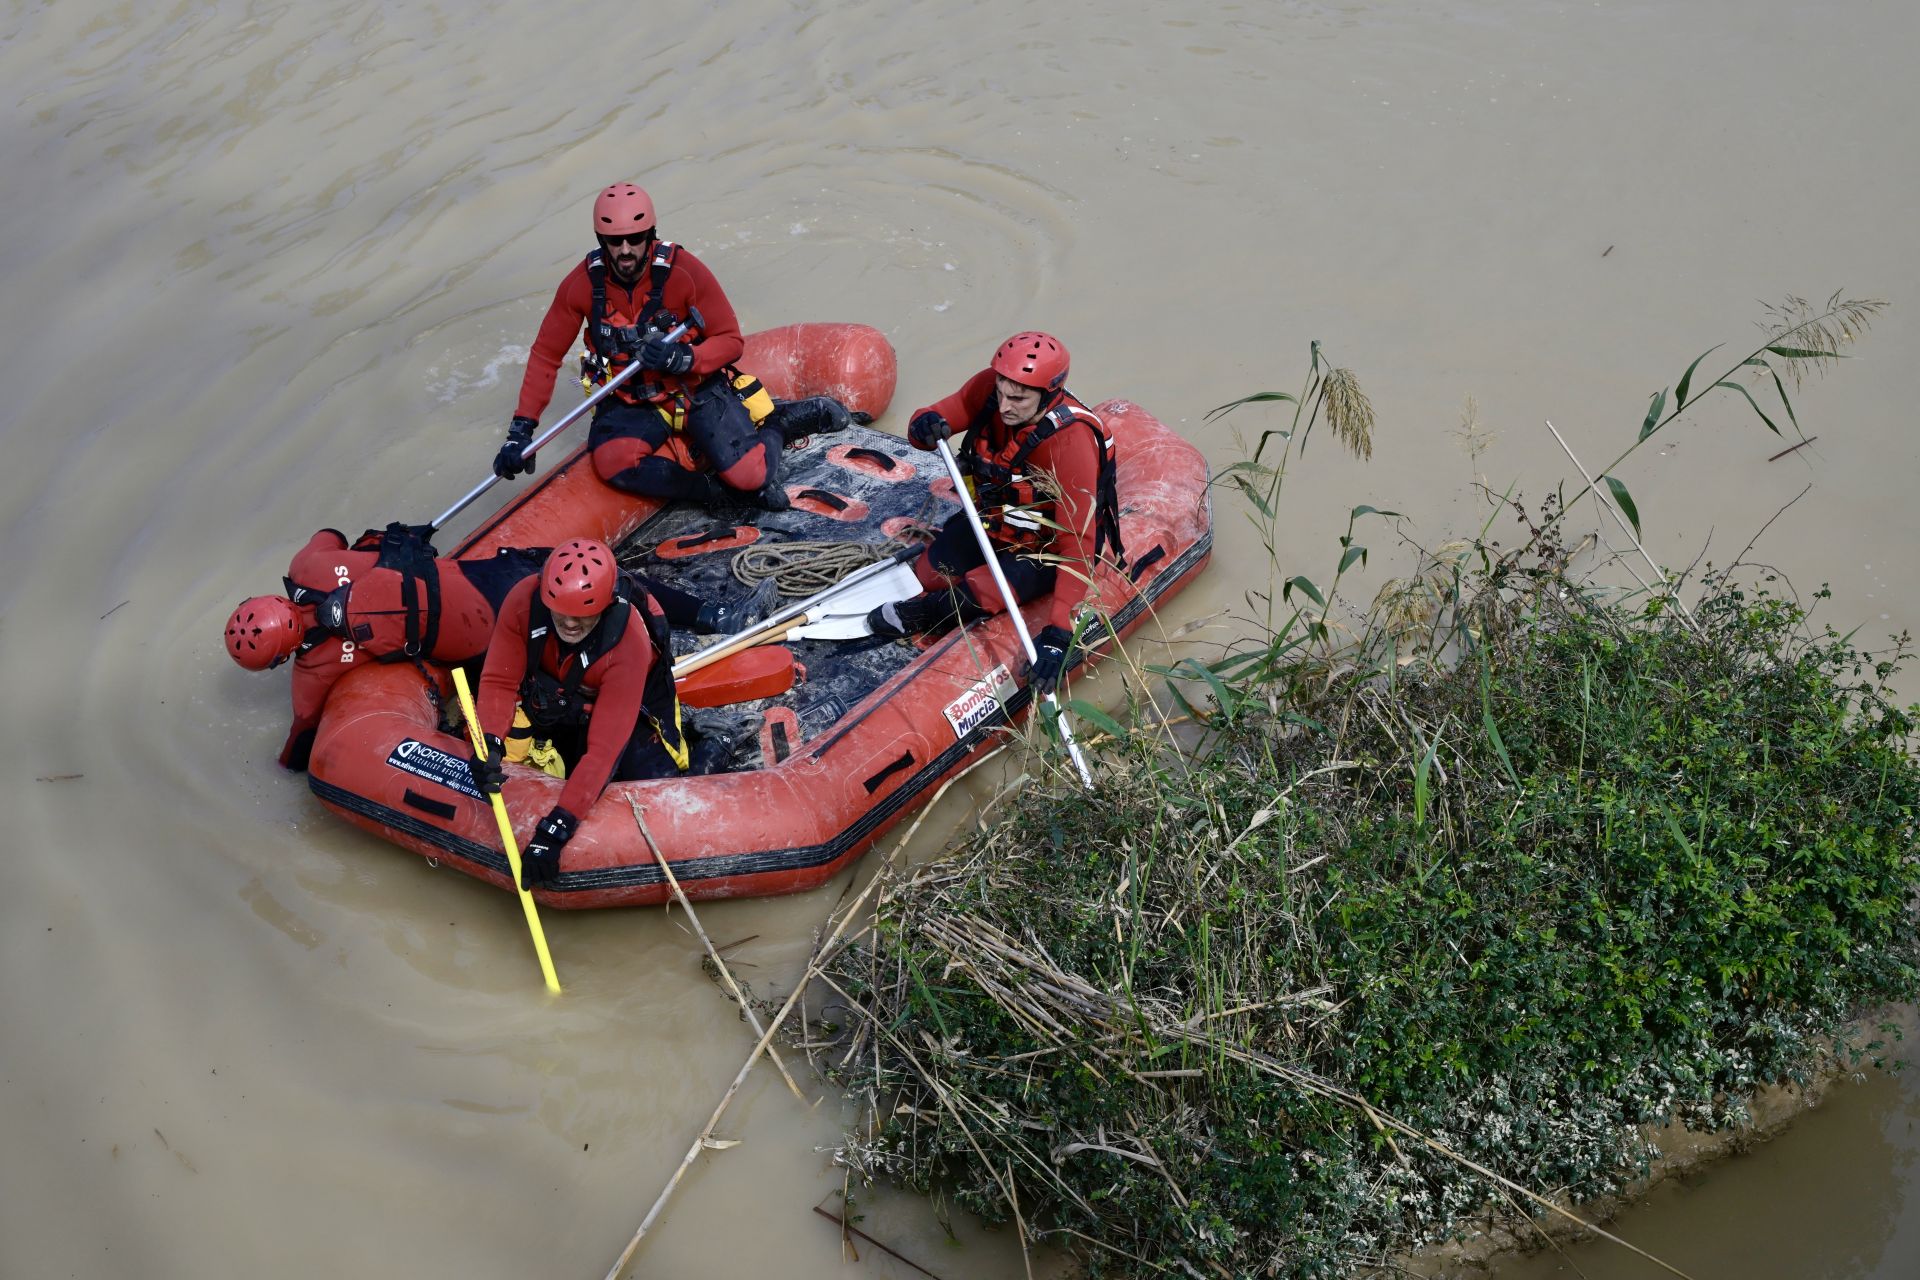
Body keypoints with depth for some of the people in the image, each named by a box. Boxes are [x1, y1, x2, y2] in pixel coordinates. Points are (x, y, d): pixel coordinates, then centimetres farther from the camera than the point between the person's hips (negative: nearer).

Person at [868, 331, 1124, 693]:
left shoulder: (1070, 440, -36)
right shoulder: (988, 386, -19)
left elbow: (1078, 544, -38)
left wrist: (1057, 634, -46)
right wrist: (925, 426, -37)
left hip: (1047, 547, -6)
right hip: (992, 519, 6)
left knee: (976, 595, -26)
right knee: (927, 577, -4)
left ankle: (914, 616, 2)